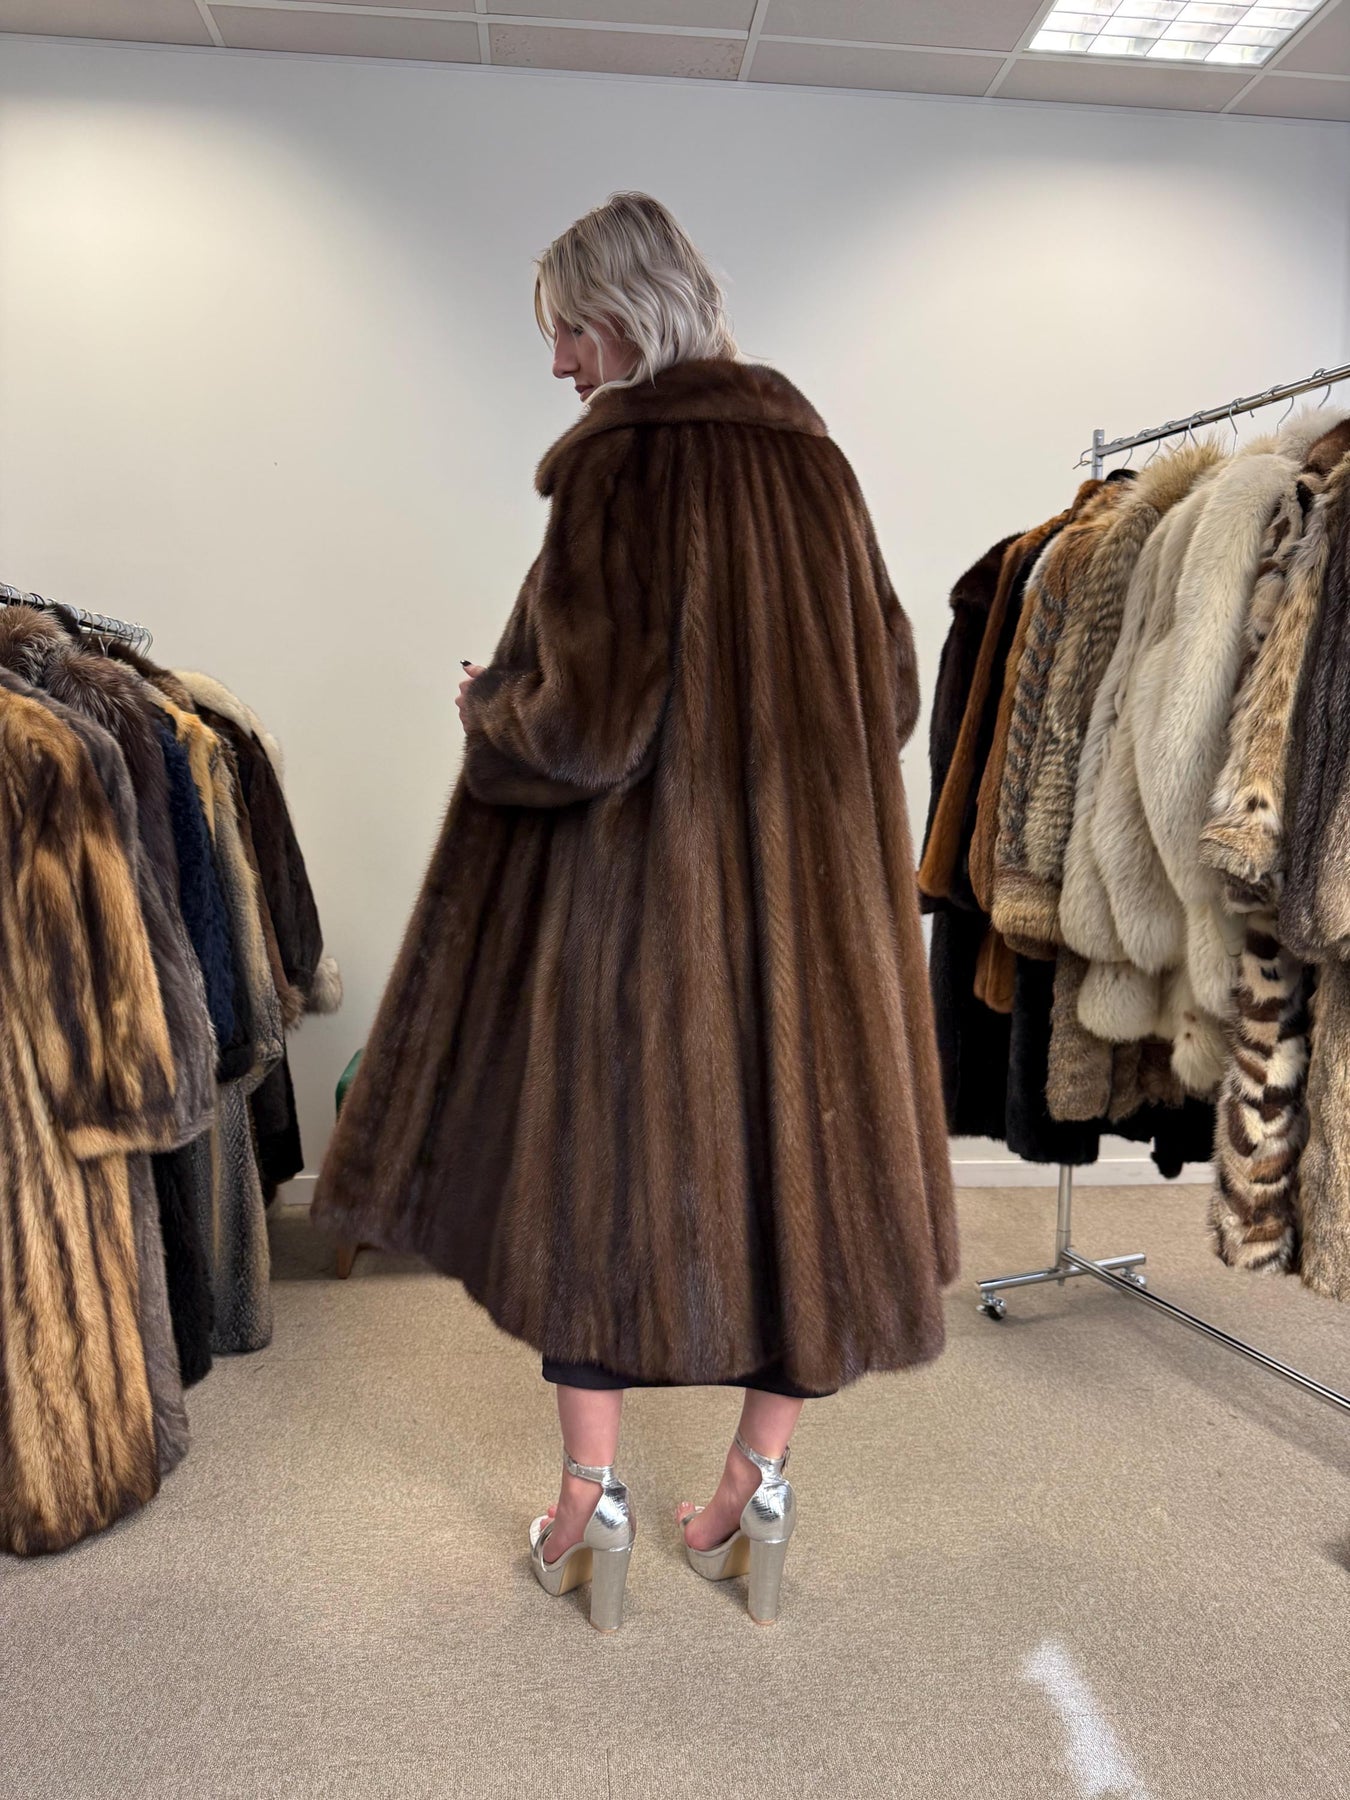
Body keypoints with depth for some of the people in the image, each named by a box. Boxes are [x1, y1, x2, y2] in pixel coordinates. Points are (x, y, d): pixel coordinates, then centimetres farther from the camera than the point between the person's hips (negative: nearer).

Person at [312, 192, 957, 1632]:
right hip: (812, 882, 6)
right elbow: (889, 689, 11)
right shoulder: (813, 460, 8)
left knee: (594, 1158, 11)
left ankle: (591, 1503, 23)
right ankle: (759, 1489, 26)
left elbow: (588, 722, -18)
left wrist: (484, 710, 2)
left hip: (636, 881, -5)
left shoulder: (623, 464, -11)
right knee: (790, 1155, 13)